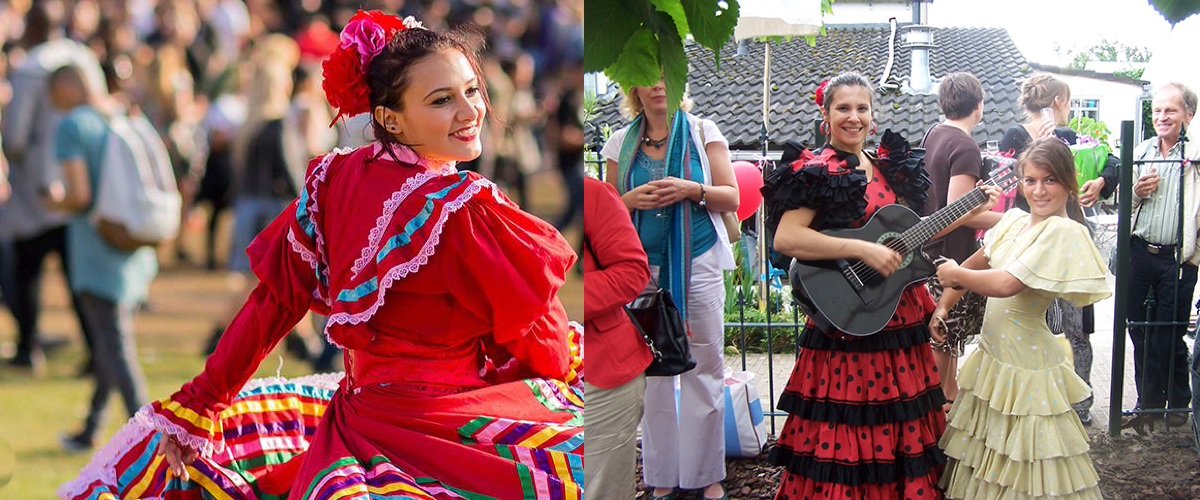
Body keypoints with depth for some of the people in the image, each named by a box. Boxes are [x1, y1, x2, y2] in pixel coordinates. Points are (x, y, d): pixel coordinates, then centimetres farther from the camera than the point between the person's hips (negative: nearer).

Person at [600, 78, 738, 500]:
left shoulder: (703, 132, 5)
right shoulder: (621, 143, 10)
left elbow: (731, 199, 3)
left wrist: (692, 190, -15)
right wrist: (633, 199, -8)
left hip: (698, 263, -2)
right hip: (643, 267, 2)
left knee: (704, 366, -4)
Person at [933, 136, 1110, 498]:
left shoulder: (1064, 232, -19)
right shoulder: (1015, 221, 7)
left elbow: (1006, 284, -26)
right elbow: (977, 264, 21)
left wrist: (955, 275, -11)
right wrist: (943, 305, 10)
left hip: (1025, 366, -8)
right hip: (992, 355, 8)